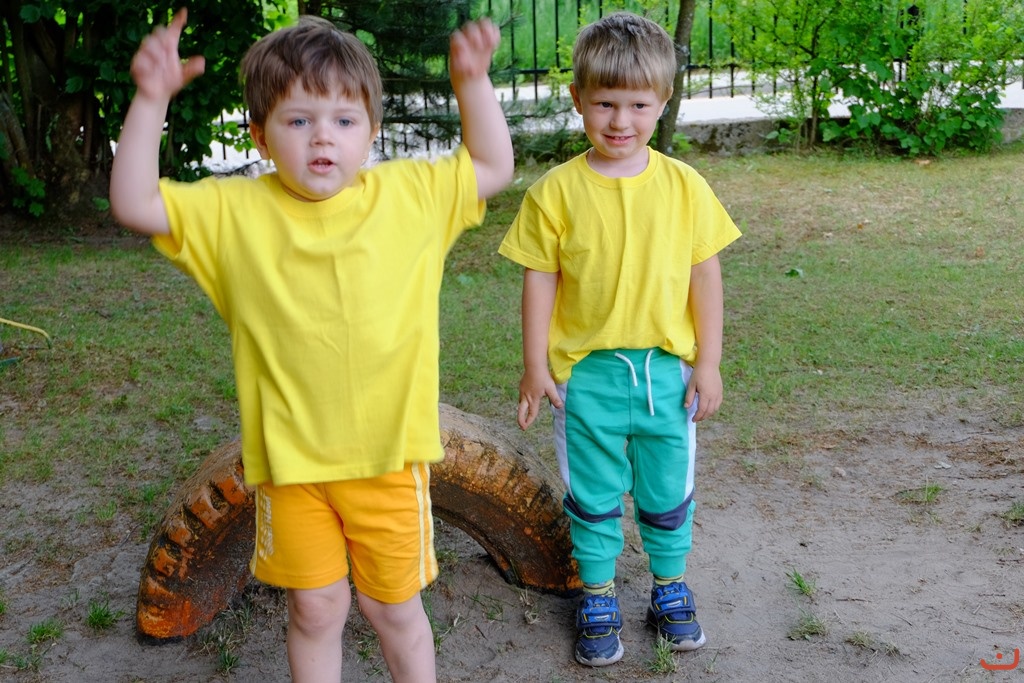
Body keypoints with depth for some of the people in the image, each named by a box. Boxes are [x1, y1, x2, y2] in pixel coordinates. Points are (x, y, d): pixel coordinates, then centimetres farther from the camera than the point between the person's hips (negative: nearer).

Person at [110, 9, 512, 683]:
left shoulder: (410, 193, -1)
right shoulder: (233, 212, -4)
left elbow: (493, 168, 8)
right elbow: (134, 204, -8)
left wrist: (473, 81, -3)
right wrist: (151, 99, -16)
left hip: (389, 452, 0)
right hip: (290, 458, 0)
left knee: (394, 604, 16)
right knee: (315, 608, 16)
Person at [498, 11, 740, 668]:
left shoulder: (684, 186, -3)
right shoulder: (556, 191, -8)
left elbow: (705, 274, 1)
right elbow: (540, 278, -4)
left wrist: (708, 362, 0)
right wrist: (535, 365, -3)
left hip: (666, 369, 2)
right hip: (586, 372, -1)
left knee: (669, 492, 17)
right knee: (593, 496, 13)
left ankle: (671, 587, 38)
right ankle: (598, 596, 32)